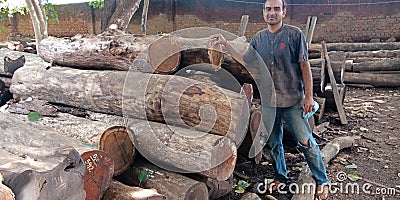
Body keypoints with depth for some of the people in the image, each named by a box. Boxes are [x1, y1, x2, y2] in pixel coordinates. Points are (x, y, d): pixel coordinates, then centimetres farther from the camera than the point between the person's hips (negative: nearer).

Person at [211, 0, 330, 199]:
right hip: (268, 101, 4)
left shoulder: (294, 34, -7)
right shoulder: (258, 38, 6)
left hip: (293, 101, -4)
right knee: (273, 143, 15)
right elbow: (245, 61, 17)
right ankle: (280, 177, 36)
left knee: (306, 142, 1)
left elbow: (305, 67, -7)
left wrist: (308, 96, -10)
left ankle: (322, 181, 20)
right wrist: (225, 44, 11)